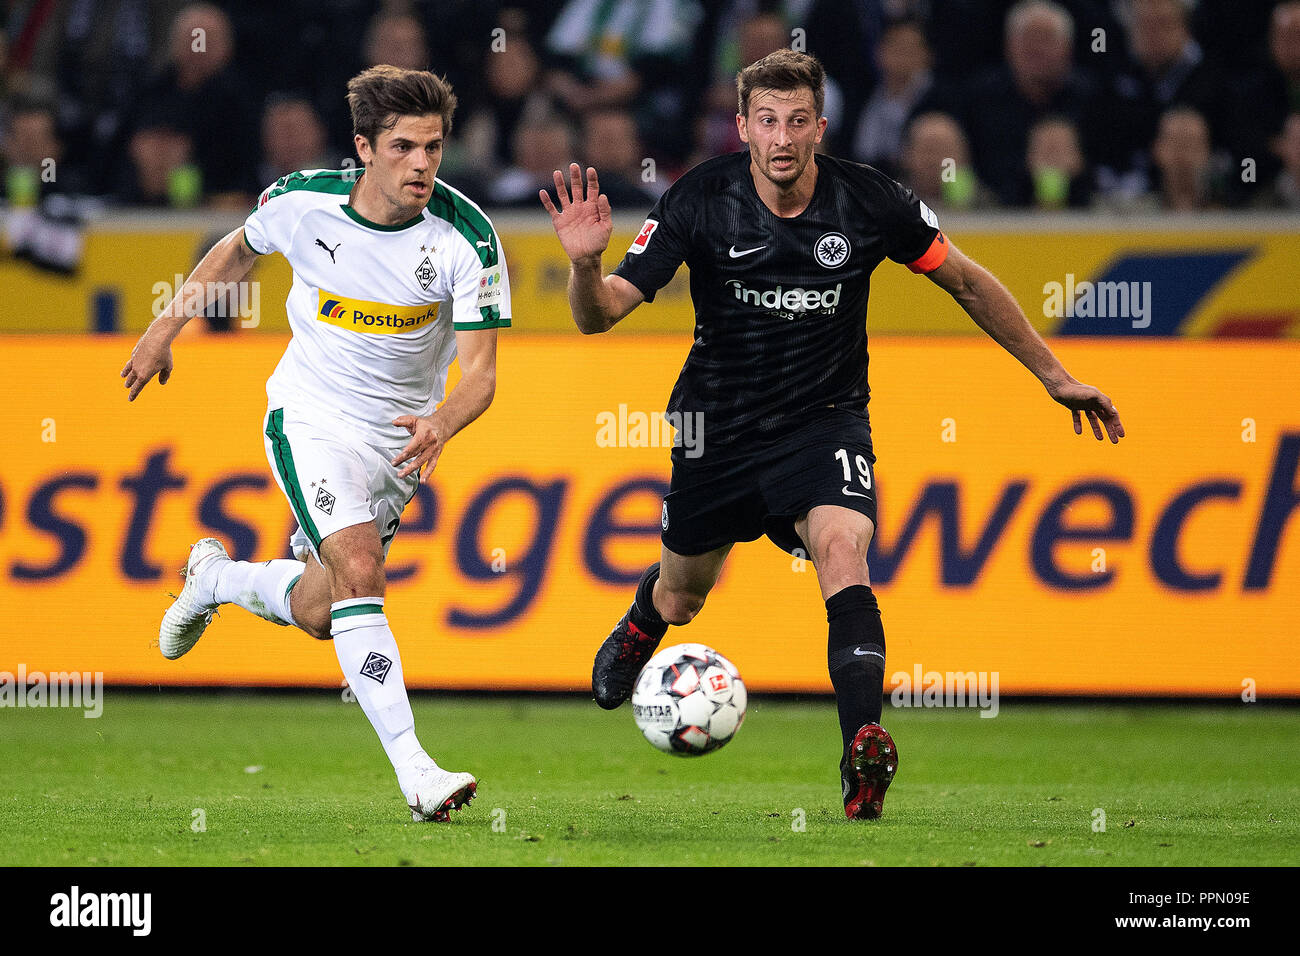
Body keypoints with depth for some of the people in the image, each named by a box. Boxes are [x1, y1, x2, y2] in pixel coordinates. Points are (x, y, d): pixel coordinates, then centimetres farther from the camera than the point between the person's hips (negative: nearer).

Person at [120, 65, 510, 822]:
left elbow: (481, 371, -22)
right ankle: (413, 769, -28)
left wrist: (441, 424, -42)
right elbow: (241, 250, 8)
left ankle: (216, 577, 43)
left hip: (402, 436, 2)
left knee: (318, 613, 10)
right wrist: (168, 326, 14)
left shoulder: (467, 237, -21)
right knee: (358, 570, -25)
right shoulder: (303, 203, -16)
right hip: (312, 415, -2)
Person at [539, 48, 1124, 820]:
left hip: (824, 421, -1)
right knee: (681, 598, 19)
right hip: (717, 426, 1)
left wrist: (1052, 373, 4)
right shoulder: (700, 202, -18)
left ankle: (864, 744, -39)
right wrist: (586, 265, -41)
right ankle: (642, 625, 58)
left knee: (842, 549, -30)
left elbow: (968, 283, 1)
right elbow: (601, 314, -17)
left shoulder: (867, 202, -16)